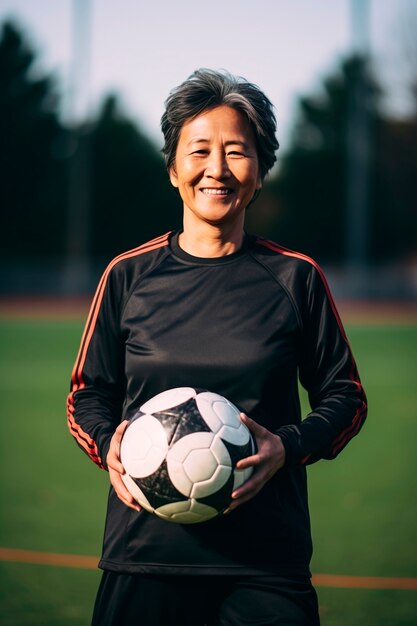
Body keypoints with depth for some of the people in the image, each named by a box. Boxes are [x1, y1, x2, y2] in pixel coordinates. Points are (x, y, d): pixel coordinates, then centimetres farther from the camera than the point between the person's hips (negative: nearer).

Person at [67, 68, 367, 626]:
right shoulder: (129, 276, 5)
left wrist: (288, 446, -10)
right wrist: (108, 445, -7)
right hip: (145, 552, 1)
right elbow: (88, 393, 14)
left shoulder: (295, 277, 3)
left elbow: (345, 395, 9)